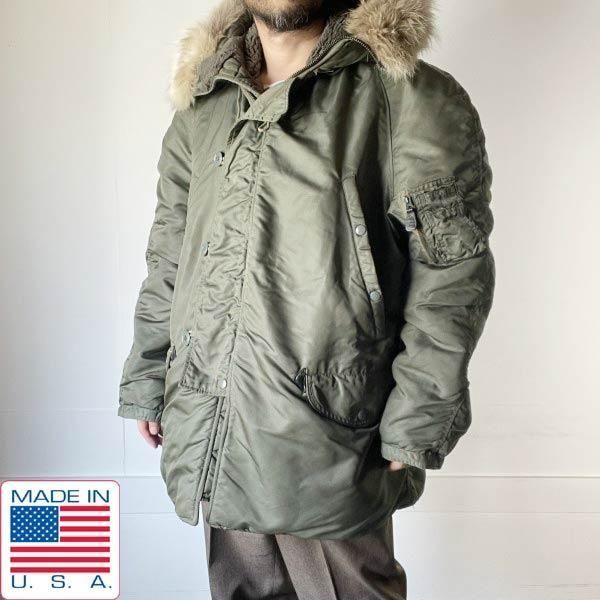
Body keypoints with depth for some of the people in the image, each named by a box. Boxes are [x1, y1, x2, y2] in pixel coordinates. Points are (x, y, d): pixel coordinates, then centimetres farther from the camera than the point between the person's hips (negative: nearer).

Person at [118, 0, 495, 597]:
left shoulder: (409, 96, -5)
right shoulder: (202, 106, 13)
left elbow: (453, 273, -8)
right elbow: (167, 262, 18)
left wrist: (415, 427, -11)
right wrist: (145, 385, 16)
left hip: (327, 441, -5)